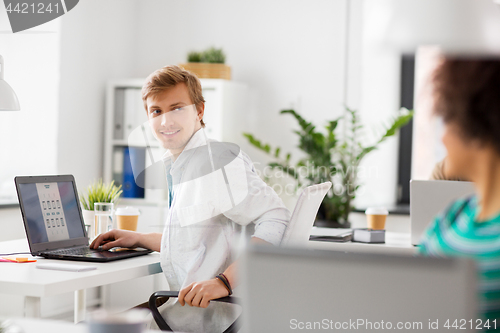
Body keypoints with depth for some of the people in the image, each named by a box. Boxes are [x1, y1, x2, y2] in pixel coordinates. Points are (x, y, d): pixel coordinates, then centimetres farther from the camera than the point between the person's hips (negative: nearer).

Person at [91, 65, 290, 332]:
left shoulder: (220, 159, -15)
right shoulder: (177, 167, 16)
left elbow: (276, 222, -24)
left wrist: (225, 281, -31)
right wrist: (138, 239, 24)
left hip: (212, 311, -9)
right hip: (190, 302, 9)